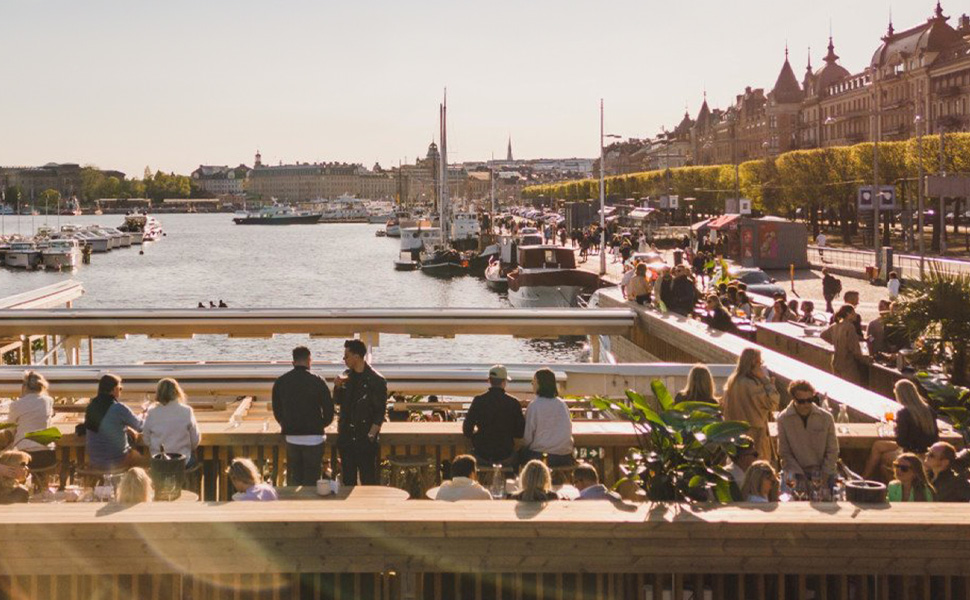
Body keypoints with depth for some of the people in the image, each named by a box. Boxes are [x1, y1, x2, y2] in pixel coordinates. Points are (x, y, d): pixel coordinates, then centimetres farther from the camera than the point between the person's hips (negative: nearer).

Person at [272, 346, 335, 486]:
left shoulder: (280, 382, 1)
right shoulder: (317, 381, -10)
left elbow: (277, 412, 8)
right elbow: (329, 410, -6)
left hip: (291, 437, 3)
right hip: (313, 437, -3)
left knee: (293, 481, 11)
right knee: (311, 480, 4)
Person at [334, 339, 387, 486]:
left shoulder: (376, 380, -10)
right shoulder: (347, 376, 8)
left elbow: (379, 413, -9)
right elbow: (338, 401, 18)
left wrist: (371, 435, -14)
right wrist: (337, 386, -1)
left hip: (365, 440, -6)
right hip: (346, 438, 6)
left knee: (368, 481, -2)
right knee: (348, 480, 12)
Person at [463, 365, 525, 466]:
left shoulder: (478, 401, -7)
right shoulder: (513, 402, -8)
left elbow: (467, 431, -5)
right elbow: (521, 433, -4)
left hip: (482, 457, 0)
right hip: (505, 457, 0)